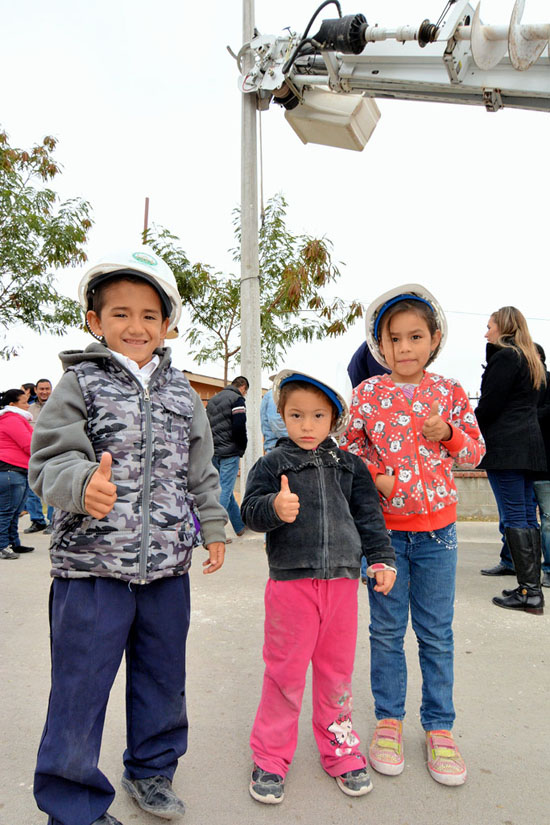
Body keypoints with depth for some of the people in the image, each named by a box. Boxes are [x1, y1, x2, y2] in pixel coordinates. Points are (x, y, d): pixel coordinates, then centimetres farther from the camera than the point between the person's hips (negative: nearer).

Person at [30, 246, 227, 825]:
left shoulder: (181, 393, 9)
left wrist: (212, 526, 13)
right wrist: (84, 483, -33)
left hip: (167, 565, 4)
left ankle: (151, 769, 43)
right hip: (91, 564, -4)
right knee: (81, 685, 6)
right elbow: (51, 459, -12)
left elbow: (200, 470, 14)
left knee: (162, 676, 19)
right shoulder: (80, 382, -4)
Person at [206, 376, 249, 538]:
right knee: (225, 491, -6)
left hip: (214, 453, 8)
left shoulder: (212, 400, 18)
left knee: (226, 489, 17)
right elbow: (239, 427, -18)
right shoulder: (237, 399, -7)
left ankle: (240, 526, 31)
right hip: (229, 453, -8)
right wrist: (242, 447, -3)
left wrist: (212, 445, 17)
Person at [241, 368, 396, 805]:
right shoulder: (272, 464, -1)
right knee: (285, 672, 6)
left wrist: (382, 558, 6)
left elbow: (369, 515, 13)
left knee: (337, 670, 14)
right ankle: (270, 756, 25)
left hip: (342, 581, 3)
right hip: (291, 582, -2)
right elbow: (251, 509, -8)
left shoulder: (349, 466, 9)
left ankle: (340, 750, 34)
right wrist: (274, 508, -29)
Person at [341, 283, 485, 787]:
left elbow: (475, 452, 5)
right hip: (384, 526, 0)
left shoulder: (450, 392, 0)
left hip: (437, 526, 1)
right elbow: (350, 446, 5)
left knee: (436, 632, 11)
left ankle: (439, 727, 29)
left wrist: (447, 434, -15)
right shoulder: (368, 393, -2)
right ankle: (389, 719, 30)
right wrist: (374, 475, -13)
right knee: (387, 629, 12)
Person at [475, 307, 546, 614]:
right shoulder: (530, 359, 20)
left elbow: (489, 405, -13)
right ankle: (533, 589, 14)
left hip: (505, 446, -9)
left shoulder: (504, 357, -9)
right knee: (528, 516, 10)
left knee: (514, 517, -7)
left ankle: (529, 592, -4)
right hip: (529, 443, 9)